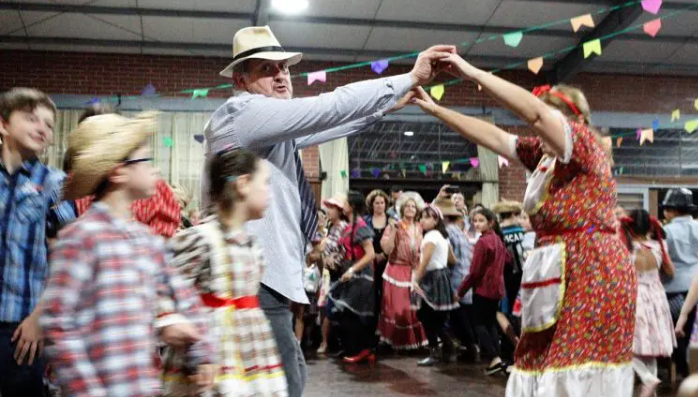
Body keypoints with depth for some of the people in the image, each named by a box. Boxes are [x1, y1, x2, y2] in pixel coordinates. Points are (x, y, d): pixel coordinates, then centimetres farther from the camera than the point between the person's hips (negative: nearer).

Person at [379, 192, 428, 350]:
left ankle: (416, 341, 14)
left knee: (416, 308, 2)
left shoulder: (420, 228, 9)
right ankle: (398, 342, 9)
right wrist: (394, 230, -20)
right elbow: (387, 249, -14)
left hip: (416, 273, 3)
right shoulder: (393, 227, -2)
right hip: (397, 272, -3)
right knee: (398, 309, -2)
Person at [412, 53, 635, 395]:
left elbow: (534, 111, -21)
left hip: (591, 275, -8)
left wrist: (471, 72, -19)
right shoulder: (543, 155, 15)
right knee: (542, 367, 8)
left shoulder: (587, 144, -7)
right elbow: (493, 137, 13)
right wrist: (434, 108, 11)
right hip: (557, 278, 8)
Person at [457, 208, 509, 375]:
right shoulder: (497, 239, 9)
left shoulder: (482, 242, -17)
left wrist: (461, 290, -9)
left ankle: (495, 359, -11)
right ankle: (498, 358, 9)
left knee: (480, 324, 0)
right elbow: (507, 258, 21)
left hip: (483, 288, -8)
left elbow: (475, 271, -17)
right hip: (497, 287, 8)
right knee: (491, 323, 14)